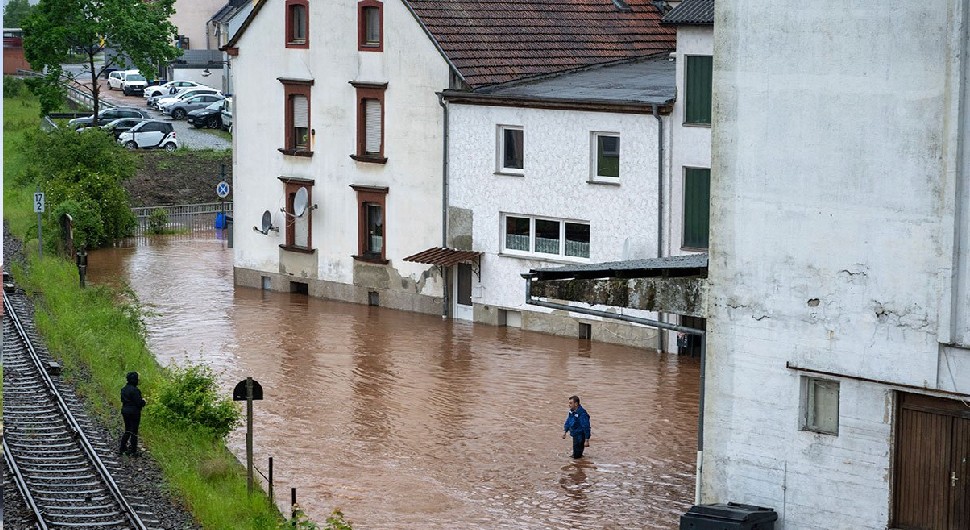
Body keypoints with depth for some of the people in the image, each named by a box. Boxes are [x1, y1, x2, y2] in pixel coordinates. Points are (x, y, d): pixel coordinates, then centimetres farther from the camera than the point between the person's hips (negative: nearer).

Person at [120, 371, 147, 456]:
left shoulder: (124, 389, 5)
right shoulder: (134, 390, -22)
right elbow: (139, 402, -23)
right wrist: (143, 401, 1)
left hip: (125, 411, 8)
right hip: (134, 412, -8)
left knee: (127, 430, 20)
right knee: (134, 431, 2)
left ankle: (122, 449, 22)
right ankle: (133, 451, 7)